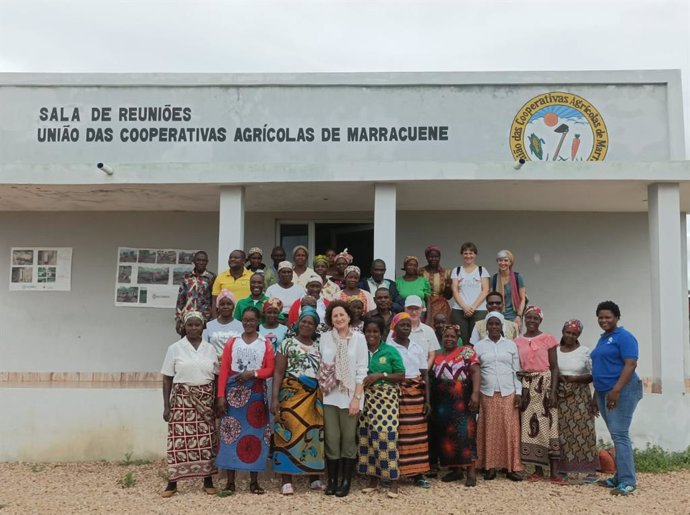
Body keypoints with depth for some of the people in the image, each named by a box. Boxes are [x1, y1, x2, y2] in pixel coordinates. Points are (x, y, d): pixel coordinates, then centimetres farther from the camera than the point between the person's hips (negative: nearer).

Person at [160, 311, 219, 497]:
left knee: (206, 440, 4)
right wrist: (166, 406, -4)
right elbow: (167, 379, 1)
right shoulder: (175, 348, 0)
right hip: (182, 400, -2)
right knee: (179, 439, -4)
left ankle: (208, 481, 14)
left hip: (206, 401, 2)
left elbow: (217, 377, 9)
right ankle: (172, 482, 6)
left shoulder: (210, 349, 7)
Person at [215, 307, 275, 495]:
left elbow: (270, 369, 1)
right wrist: (221, 395, -7)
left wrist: (253, 373, -16)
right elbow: (224, 370, 1)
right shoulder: (232, 342, 8)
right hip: (233, 392, 0)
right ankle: (230, 481, 7)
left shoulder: (265, 344, 7)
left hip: (256, 393, 0)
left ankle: (254, 481, 10)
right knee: (230, 434, -1)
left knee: (255, 435, 1)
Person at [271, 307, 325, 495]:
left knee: (314, 434, 4)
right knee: (290, 433, -7)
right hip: (291, 394, -4)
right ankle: (287, 481, -1)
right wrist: (275, 397, -11)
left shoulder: (319, 347, 15)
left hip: (315, 396, 4)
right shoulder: (287, 344, 4)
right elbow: (278, 372, -2)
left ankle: (314, 479, 15)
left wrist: (324, 397, 3)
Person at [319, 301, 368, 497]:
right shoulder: (324, 337, 3)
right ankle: (332, 479, 18)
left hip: (350, 396, -1)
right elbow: (319, 365, 7)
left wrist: (357, 398, -9)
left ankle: (346, 480, 16)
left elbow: (362, 370, -3)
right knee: (332, 439, 4)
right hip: (329, 396, 2)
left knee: (348, 439, 4)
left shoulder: (359, 338, -2)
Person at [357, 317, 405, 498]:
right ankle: (373, 479, 16)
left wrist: (380, 375, -13)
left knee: (386, 434, -12)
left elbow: (401, 375, -2)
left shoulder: (390, 351, -1)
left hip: (386, 398, -3)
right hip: (366, 398, 3)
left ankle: (393, 481, -3)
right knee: (367, 435, 4)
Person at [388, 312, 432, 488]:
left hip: (416, 394, 4)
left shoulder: (418, 348, 11)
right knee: (397, 434, -5)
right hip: (396, 394, -4)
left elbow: (425, 376, 12)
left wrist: (427, 400, 5)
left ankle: (417, 473, 13)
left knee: (417, 434, 5)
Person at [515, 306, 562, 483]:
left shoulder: (548, 339, 1)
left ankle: (554, 471, -5)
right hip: (526, 387, 3)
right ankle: (538, 470, 10)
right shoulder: (517, 341, 9)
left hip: (545, 385, -3)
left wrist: (553, 392, -11)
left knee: (548, 425, -7)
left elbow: (554, 367, -2)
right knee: (530, 425, 2)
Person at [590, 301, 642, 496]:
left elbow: (630, 364, -19)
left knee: (620, 435, -11)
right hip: (605, 392, 9)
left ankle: (628, 481, -8)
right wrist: (596, 394, 23)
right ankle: (620, 477, 17)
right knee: (617, 436, 11)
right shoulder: (603, 338, 18)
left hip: (622, 391, -9)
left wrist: (616, 390, -26)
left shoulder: (624, 337, -9)